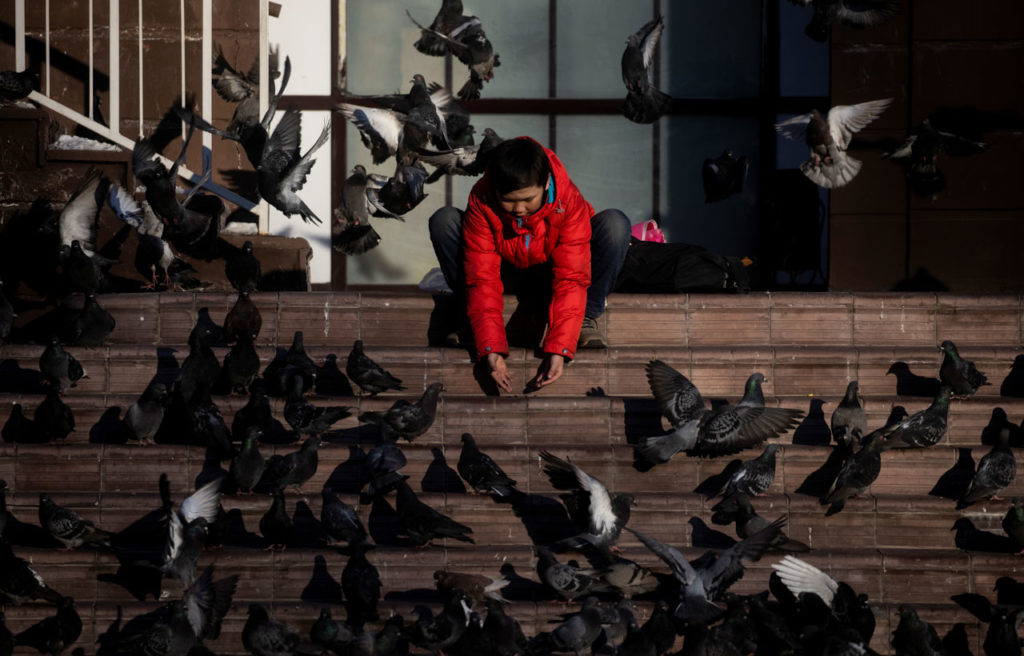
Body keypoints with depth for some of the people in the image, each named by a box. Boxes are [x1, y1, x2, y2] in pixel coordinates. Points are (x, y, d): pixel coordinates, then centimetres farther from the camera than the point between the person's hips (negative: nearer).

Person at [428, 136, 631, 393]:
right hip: (509, 274, 1)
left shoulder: (569, 202, -30)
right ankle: (469, 322, -12)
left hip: (552, 271, -1)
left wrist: (557, 350, -46)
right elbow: (483, 278, -31)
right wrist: (490, 348, -43)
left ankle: (586, 320, -14)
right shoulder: (481, 202, -28)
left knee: (615, 224, -29)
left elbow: (571, 278, -34)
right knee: (444, 220, -26)